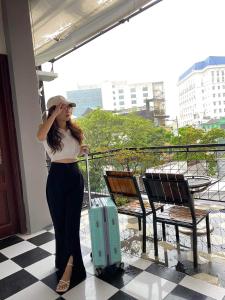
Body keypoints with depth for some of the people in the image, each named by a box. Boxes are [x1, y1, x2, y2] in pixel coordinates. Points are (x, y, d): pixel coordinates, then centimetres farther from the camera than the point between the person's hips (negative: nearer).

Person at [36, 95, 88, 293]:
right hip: (56, 177, -2)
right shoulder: (49, 132, -6)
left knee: (72, 222, 2)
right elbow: (40, 136, -32)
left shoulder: (75, 130, 6)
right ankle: (65, 261, 34)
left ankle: (68, 267, 15)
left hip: (75, 176, 3)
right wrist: (55, 113, -25)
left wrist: (84, 150, -2)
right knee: (59, 223, 10)